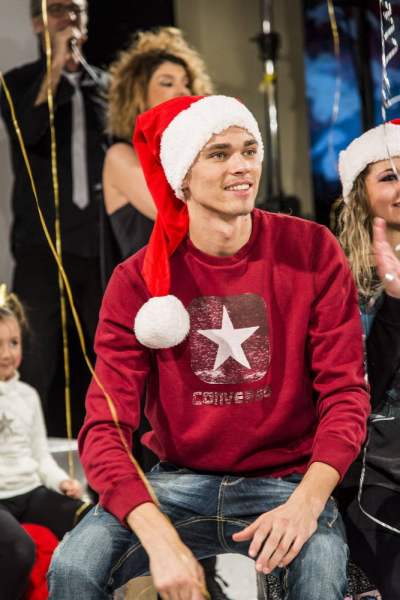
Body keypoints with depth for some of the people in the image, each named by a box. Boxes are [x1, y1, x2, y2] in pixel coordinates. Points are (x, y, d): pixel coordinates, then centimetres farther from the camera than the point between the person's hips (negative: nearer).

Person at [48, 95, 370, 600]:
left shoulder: (311, 251, -4)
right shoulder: (137, 281, -4)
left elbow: (344, 392, -6)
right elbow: (105, 428, -10)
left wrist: (306, 502, -24)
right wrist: (160, 537, -28)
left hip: (286, 481, -1)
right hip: (178, 482, 1)